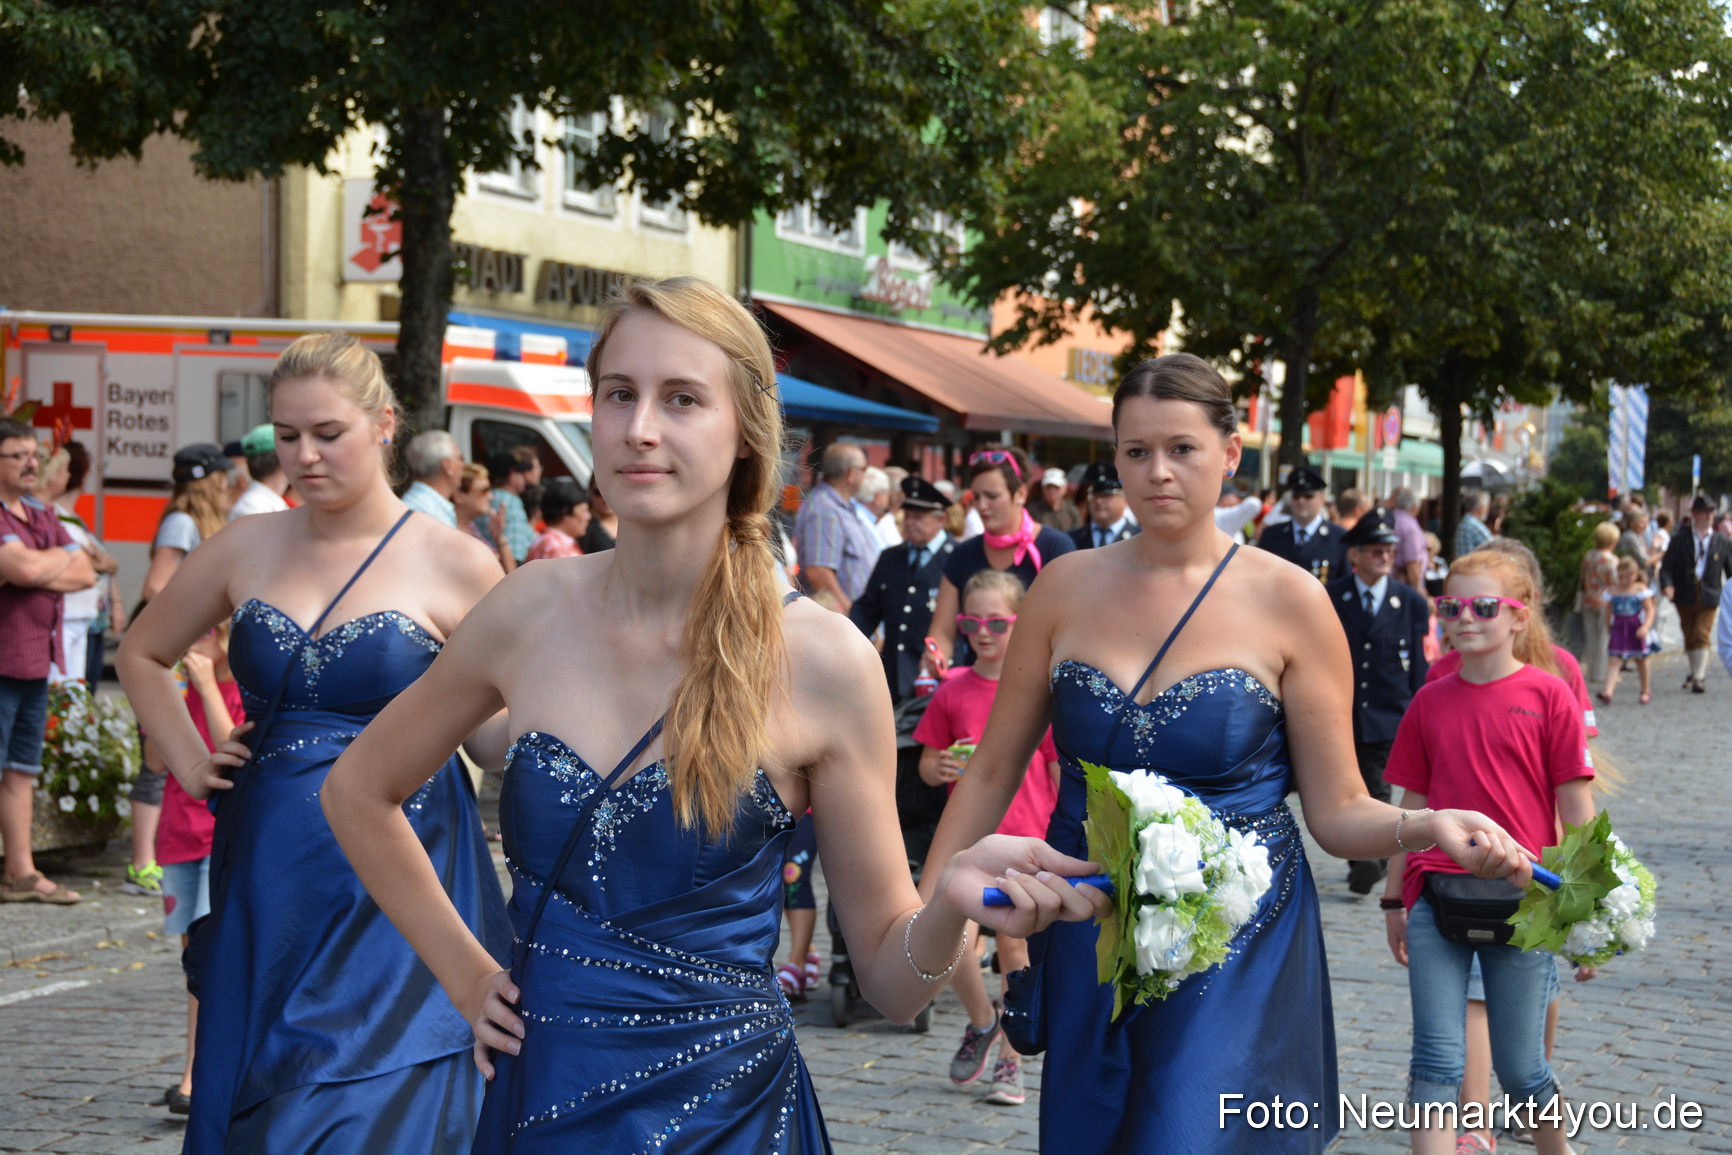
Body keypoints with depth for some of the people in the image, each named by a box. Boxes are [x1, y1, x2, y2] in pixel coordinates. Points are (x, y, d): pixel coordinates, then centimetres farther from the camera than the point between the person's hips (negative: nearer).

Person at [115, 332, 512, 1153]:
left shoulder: (455, 566, -5)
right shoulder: (248, 548, 6)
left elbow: (494, 737, 0)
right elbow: (142, 654, 20)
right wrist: (188, 763, 10)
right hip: (266, 886, 4)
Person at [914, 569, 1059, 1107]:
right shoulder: (953, 691, 5)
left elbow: (1062, 770, 2)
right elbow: (927, 764, 12)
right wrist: (940, 768, -12)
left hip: (1025, 838, -1)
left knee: (1013, 946, 5)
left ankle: (1010, 1062, 18)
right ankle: (982, 1022, 15)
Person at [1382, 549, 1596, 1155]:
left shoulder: (1548, 694, -2)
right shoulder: (1430, 701, 7)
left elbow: (1575, 807, -2)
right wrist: (1394, 899, 14)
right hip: (1436, 896, 2)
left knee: (1520, 1067, 7)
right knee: (1437, 1061, -4)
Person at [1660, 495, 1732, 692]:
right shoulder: (1680, 539, -1)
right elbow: (1667, 566, -4)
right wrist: (1667, 585, -23)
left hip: (1708, 596, -1)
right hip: (1685, 594, 1)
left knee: (1702, 634, -13)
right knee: (1689, 637, 13)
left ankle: (1699, 678, -11)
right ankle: (1694, 672, 31)